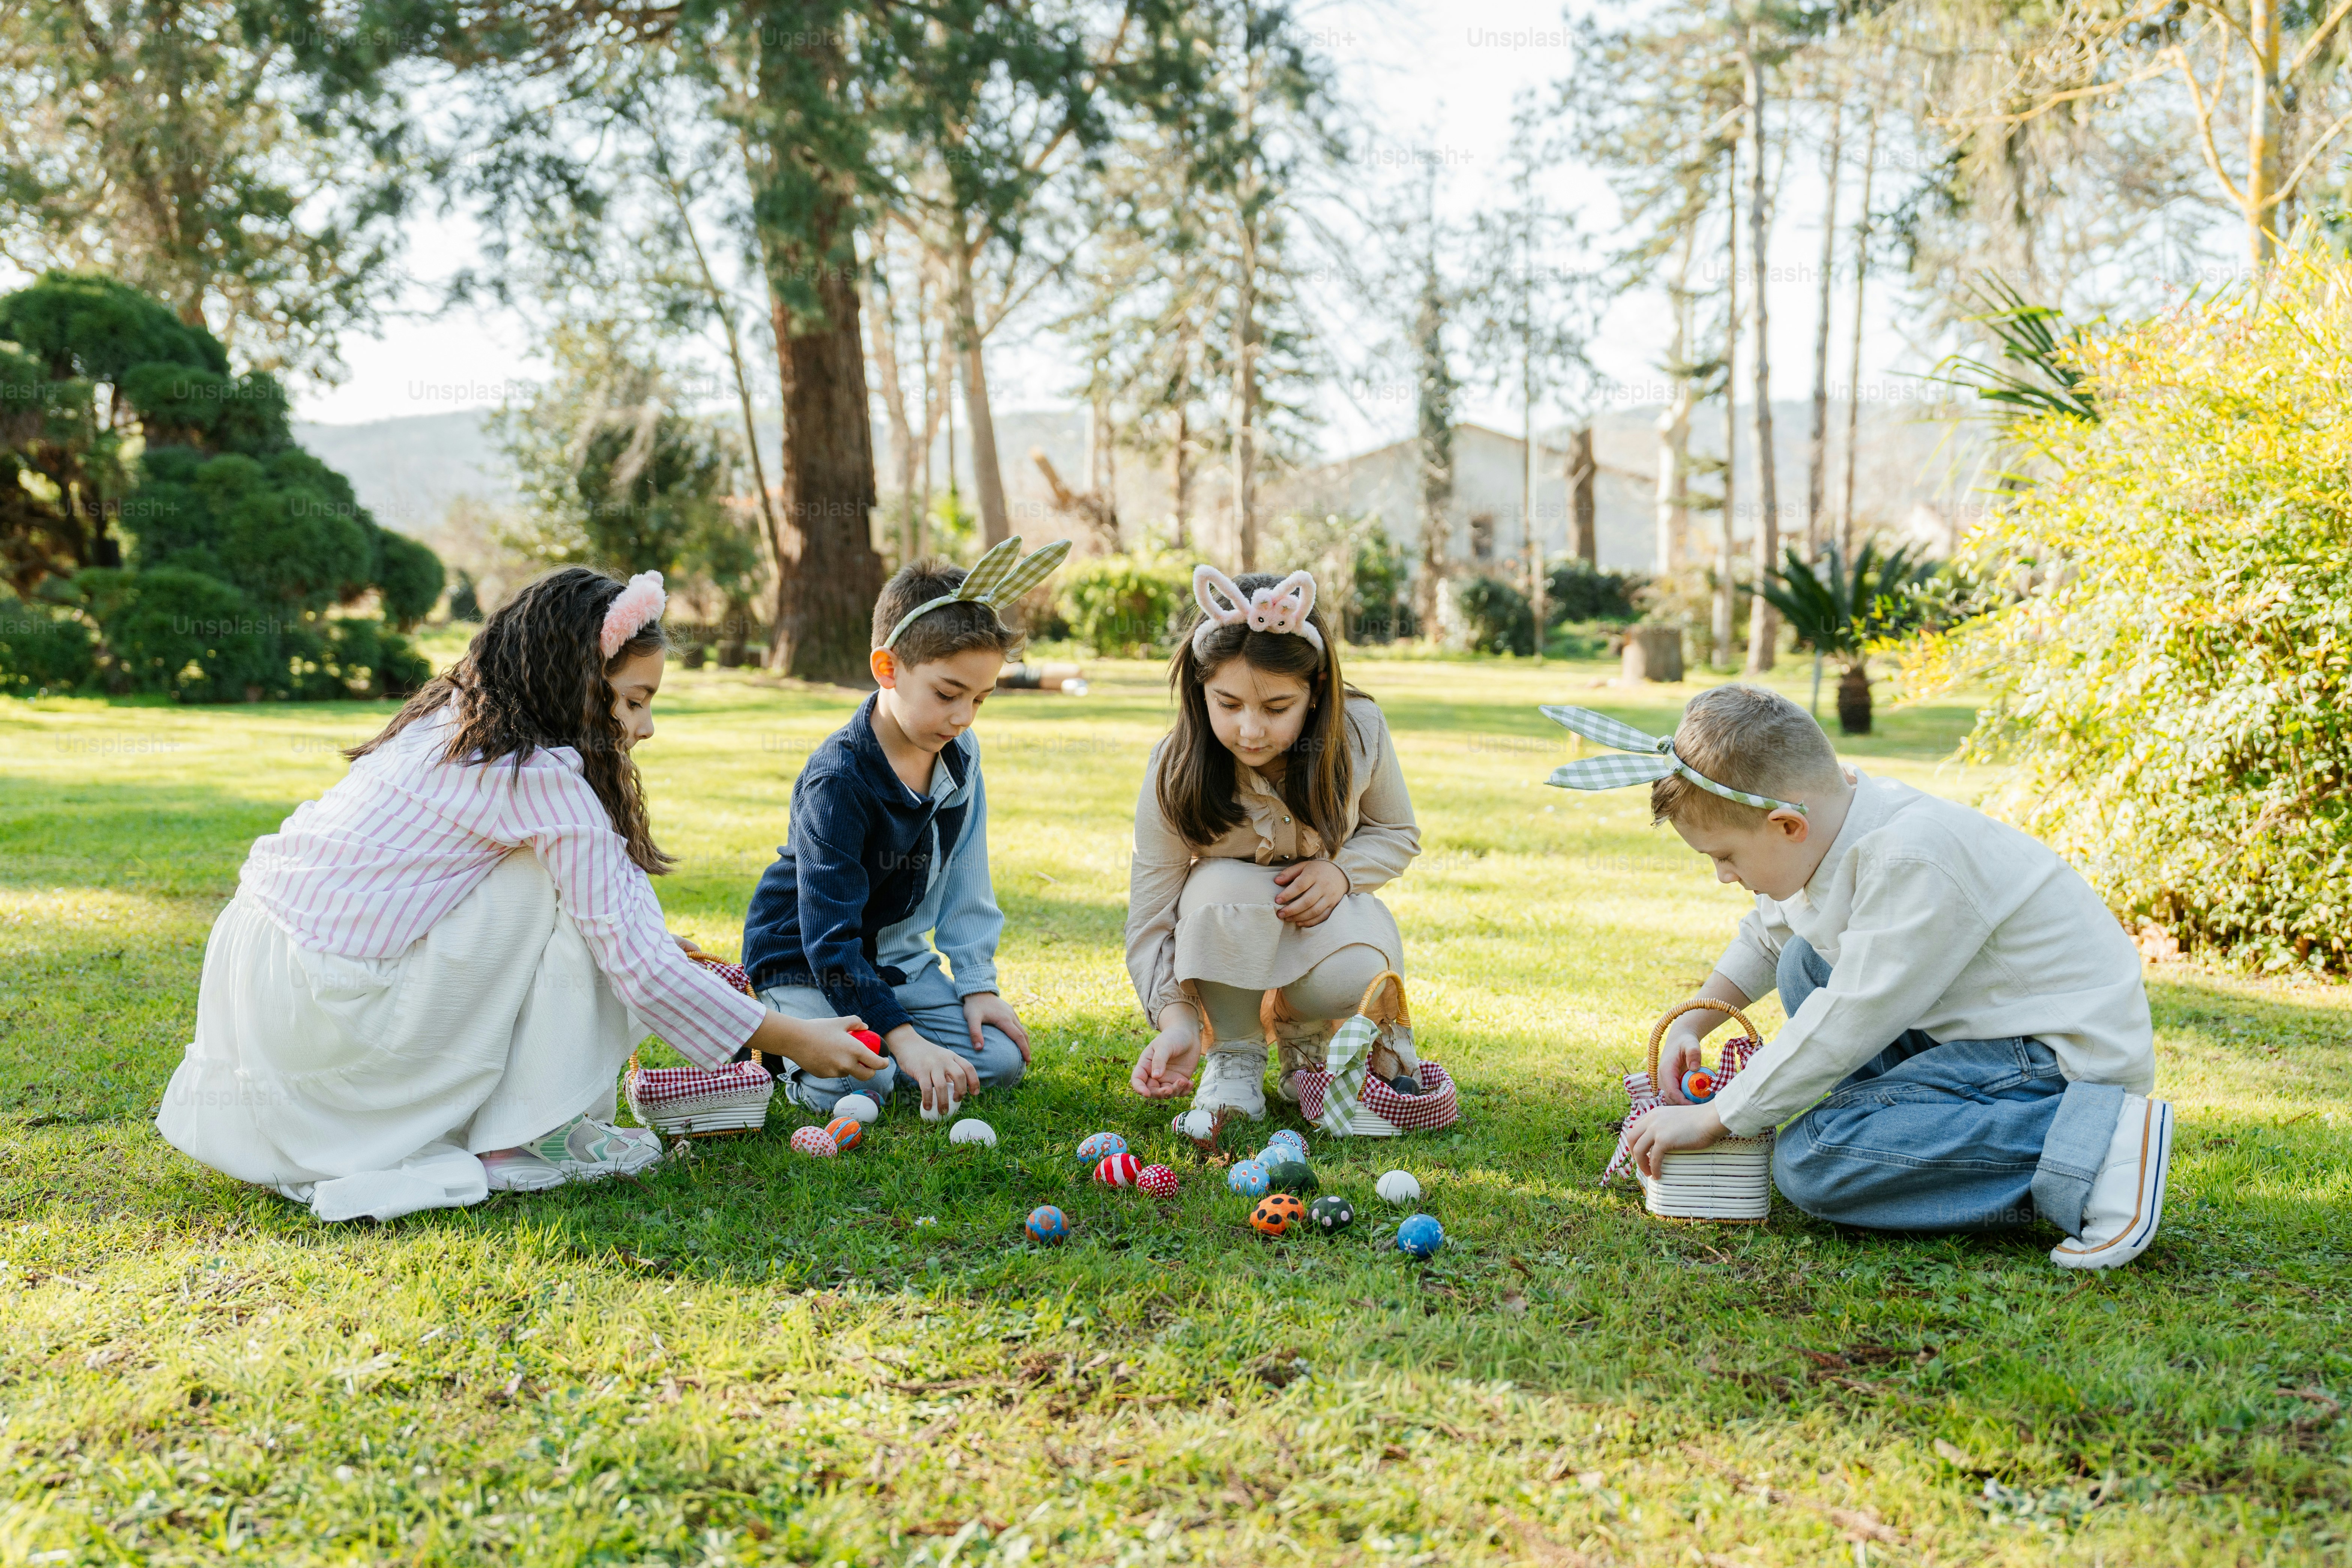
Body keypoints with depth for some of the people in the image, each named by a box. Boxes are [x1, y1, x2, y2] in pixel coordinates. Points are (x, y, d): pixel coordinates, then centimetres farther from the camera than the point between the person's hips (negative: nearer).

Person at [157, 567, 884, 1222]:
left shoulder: (452, 724, 13)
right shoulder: (543, 778, -14)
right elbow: (639, 965, -14)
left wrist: (654, 954, 23)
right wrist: (792, 1039, -7)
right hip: (325, 1005, -9)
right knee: (573, 894, -9)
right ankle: (525, 1140, -4)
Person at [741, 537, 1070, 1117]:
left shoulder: (960, 754, -4)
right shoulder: (837, 780, -26)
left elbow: (966, 879, 6)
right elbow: (829, 937, -29)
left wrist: (978, 982, -3)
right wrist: (904, 1038, -36)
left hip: (899, 956, 6)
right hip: (806, 962, -6)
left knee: (1002, 1062, -9)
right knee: (854, 1085, -28)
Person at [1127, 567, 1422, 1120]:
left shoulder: (1358, 730, -19)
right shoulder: (1175, 773, -24)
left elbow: (1399, 834, -1)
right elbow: (1151, 917, -21)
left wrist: (1340, 869, -24)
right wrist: (1177, 1019, -37)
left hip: (1320, 910, 1)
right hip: (1228, 934, -1)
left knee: (1350, 975, -34)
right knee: (1226, 886, -37)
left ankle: (1302, 1035, 4)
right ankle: (1235, 1052, -13)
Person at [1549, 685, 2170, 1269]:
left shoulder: (1915, 862, -27)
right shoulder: (1845, 831, 3)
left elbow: (1847, 1024, -25)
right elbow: (1767, 935, 23)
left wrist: (1711, 1121, -17)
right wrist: (1689, 1026, 14)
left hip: (2067, 1056, -10)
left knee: (1809, 1160, -21)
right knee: (1806, 964, 16)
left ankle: (2091, 1148, -19)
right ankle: (1920, 1127, 6)